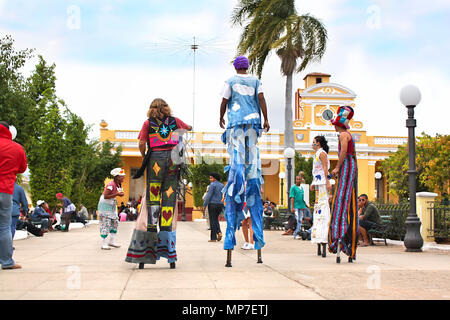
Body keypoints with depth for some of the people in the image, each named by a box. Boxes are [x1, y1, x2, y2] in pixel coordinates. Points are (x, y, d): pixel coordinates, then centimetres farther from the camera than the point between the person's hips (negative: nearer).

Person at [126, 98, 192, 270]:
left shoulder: (148, 123, 11)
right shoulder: (174, 121, 16)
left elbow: (141, 143, 3)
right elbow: (189, 128, 32)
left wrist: (144, 157, 19)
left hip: (155, 158, -1)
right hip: (172, 159, 1)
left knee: (152, 197, 1)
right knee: (169, 197, 1)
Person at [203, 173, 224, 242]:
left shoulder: (212, 185, -9)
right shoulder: (221, 185, 13)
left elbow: (209, 196, -13)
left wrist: (204, 205, -10)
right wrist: (223, 206, 17)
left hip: (212, 204, -7)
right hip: (220, 204, 7)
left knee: (212, 221, -1)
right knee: (216, 219, 21)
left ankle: (213, 238, -1)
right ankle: (219, 232, -1)